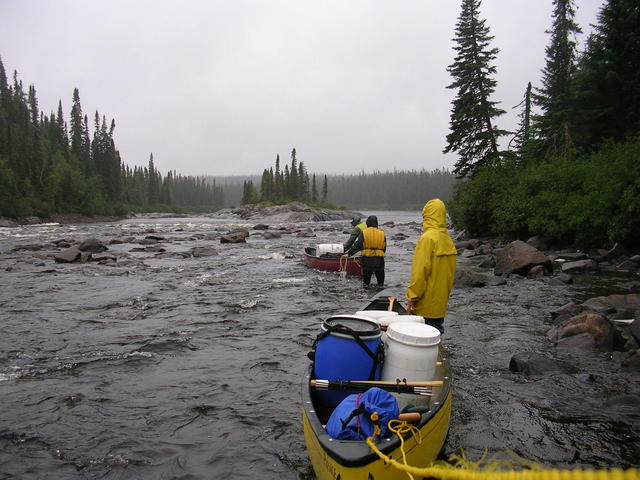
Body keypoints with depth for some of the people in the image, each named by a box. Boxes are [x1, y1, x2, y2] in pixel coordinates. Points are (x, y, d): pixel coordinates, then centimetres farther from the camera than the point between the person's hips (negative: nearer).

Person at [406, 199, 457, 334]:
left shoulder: (427, 238, -16)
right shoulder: (447, 239, 8)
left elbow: (420, 271, -19)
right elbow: (450, 272, 13)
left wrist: (412, 297, -12)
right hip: (440, 305, 8)